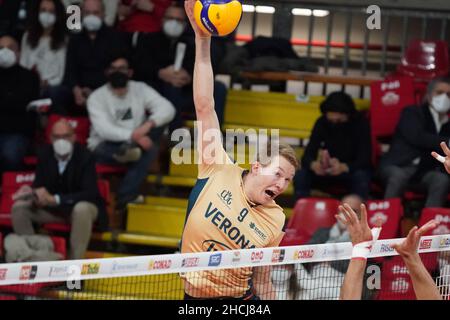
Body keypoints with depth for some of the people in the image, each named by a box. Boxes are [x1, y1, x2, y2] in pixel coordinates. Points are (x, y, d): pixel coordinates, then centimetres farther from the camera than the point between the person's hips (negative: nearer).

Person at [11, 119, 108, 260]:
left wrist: (55, 199, -36)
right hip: (52, 208, 5)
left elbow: (90, 193, -26)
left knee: (82, 209, -40)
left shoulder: (85, 157, -18)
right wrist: (31, 192, -29)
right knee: (19, 206, -14)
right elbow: (39, 184, -1)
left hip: (80, 205, -5)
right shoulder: (45, 154, -4)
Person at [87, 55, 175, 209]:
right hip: (105, 147, -4)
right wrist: (133, 135, -36)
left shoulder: (140, 89, 3)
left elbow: (168, 109, -11)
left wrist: (148, 124, -32)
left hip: (134, 143, 4)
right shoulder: (97, 97, -6)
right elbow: (103, 129, -22)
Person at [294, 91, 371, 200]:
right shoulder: (322, 123, -10)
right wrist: (313, 165, -40)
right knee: (300, 176, -24)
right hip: (326, 171, 3)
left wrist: (343, 167, -46)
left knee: (361, 177, -36)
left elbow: (364, 159, -25)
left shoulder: (360, 123, -18)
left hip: (351, 170, -2)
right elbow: (308, 155, -14)